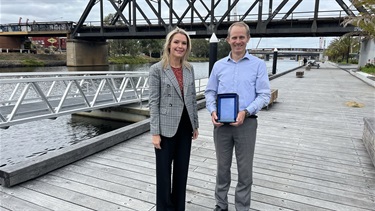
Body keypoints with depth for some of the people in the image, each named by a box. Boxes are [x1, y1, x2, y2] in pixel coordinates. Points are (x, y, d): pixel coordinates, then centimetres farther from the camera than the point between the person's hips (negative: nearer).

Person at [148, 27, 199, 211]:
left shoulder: (189, 68, 6)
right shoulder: (157, 69, -8)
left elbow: (193, 98, 11)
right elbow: (153, 102, -10)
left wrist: (195, 125, 11)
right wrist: (155, 132, -12)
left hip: (185, 126, 5)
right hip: (167, 127, -4)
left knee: (182, 169, 15)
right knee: (164, 170, 9)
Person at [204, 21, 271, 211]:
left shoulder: (258, 65, 1)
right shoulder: (218, 65, 8)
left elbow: (264, 94, -4)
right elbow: (210, 92, 9)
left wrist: (246, 112, -19)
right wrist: (213, 111, -10)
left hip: (246, 123, -2)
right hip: (221, 123, 3)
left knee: (245, 170, 8)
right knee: (222, 167, 15)